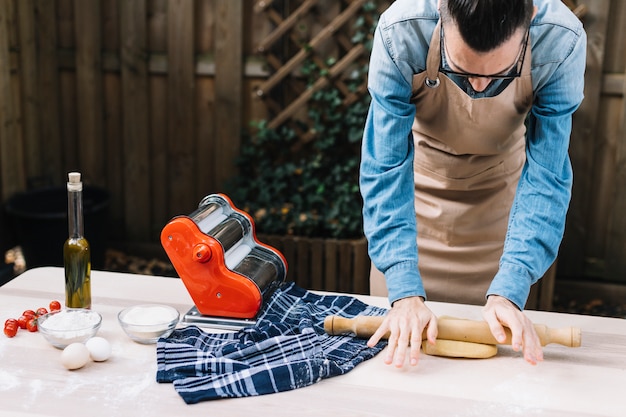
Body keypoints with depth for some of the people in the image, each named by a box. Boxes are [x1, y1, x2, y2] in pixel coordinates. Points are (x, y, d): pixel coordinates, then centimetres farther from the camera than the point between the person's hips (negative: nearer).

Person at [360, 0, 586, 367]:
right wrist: (404, 292, -37)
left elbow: (545, 177, -24)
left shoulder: (562, 42, -30)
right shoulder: (400, 33, -33)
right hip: (421, 171, 0)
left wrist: (509, 292, -34)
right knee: (399, 339, 8)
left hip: (501, 182, 1)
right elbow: (385, 168, -29)